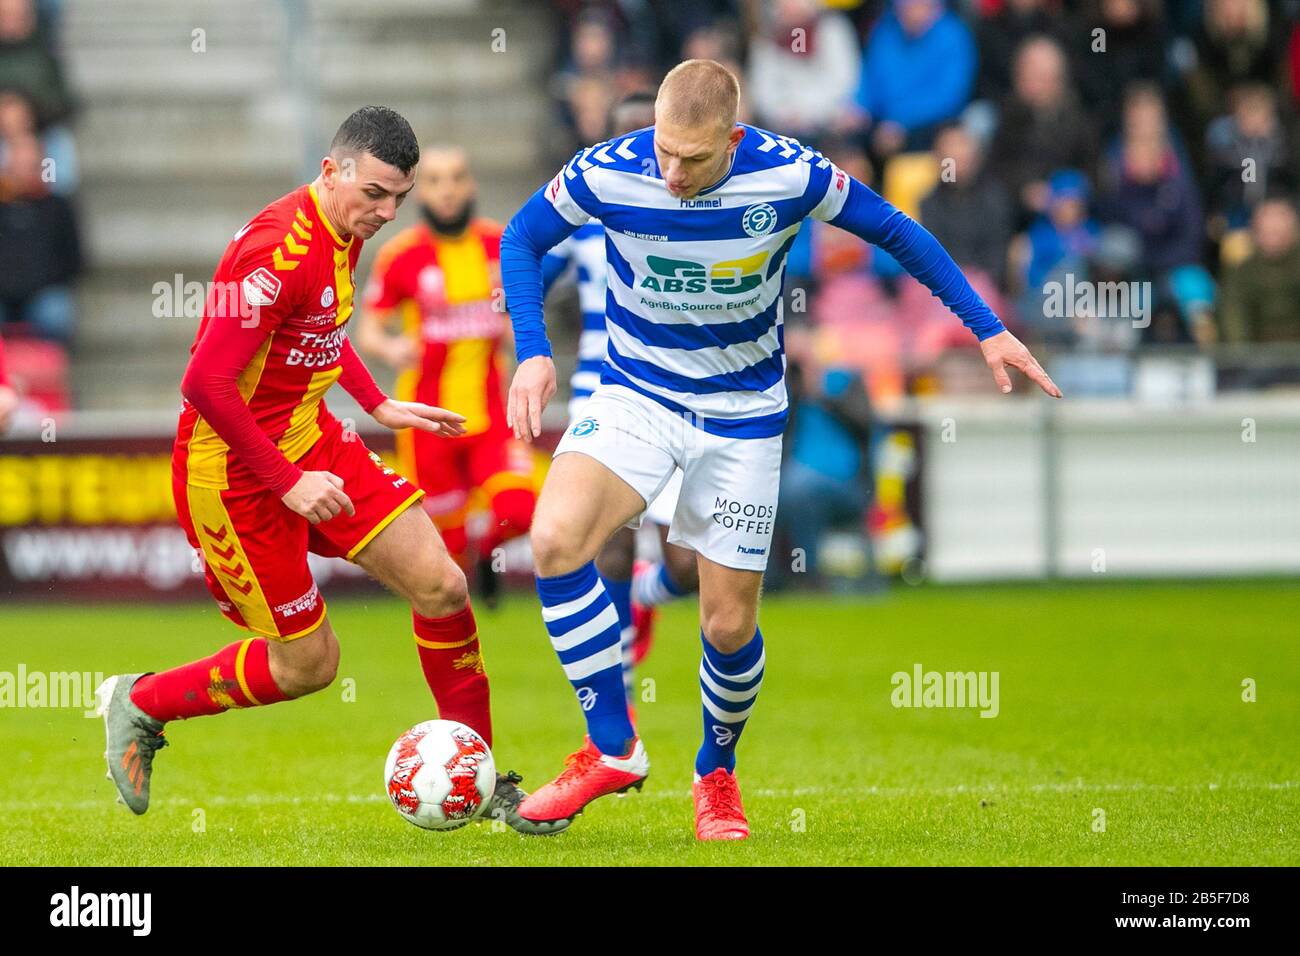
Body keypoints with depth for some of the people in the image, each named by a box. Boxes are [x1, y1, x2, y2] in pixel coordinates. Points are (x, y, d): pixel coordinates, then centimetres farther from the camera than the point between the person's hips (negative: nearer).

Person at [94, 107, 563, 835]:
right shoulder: (277, 252, -26)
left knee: (441, 588, -1)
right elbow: (206, 385, -28)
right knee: (307, 664, 0)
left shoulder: (344, 235, 4)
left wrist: (379, 405, 18)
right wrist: (286, 483, -24)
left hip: (310, 440, 9)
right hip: (235, 470, -9)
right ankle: (139, 705, 21)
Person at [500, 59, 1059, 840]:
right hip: (636, 393, 0)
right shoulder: (607, 173, -20)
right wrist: (533, 353, -14)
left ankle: (717, 774, 32)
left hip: (742, 415, 0)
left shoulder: (789, 174, -21)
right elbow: (524, 238, -1)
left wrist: (987, 328, -3)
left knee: (730, 626, 2)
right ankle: (613, 750, -13)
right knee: (556, 537, -26)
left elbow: (893, 230, -4)